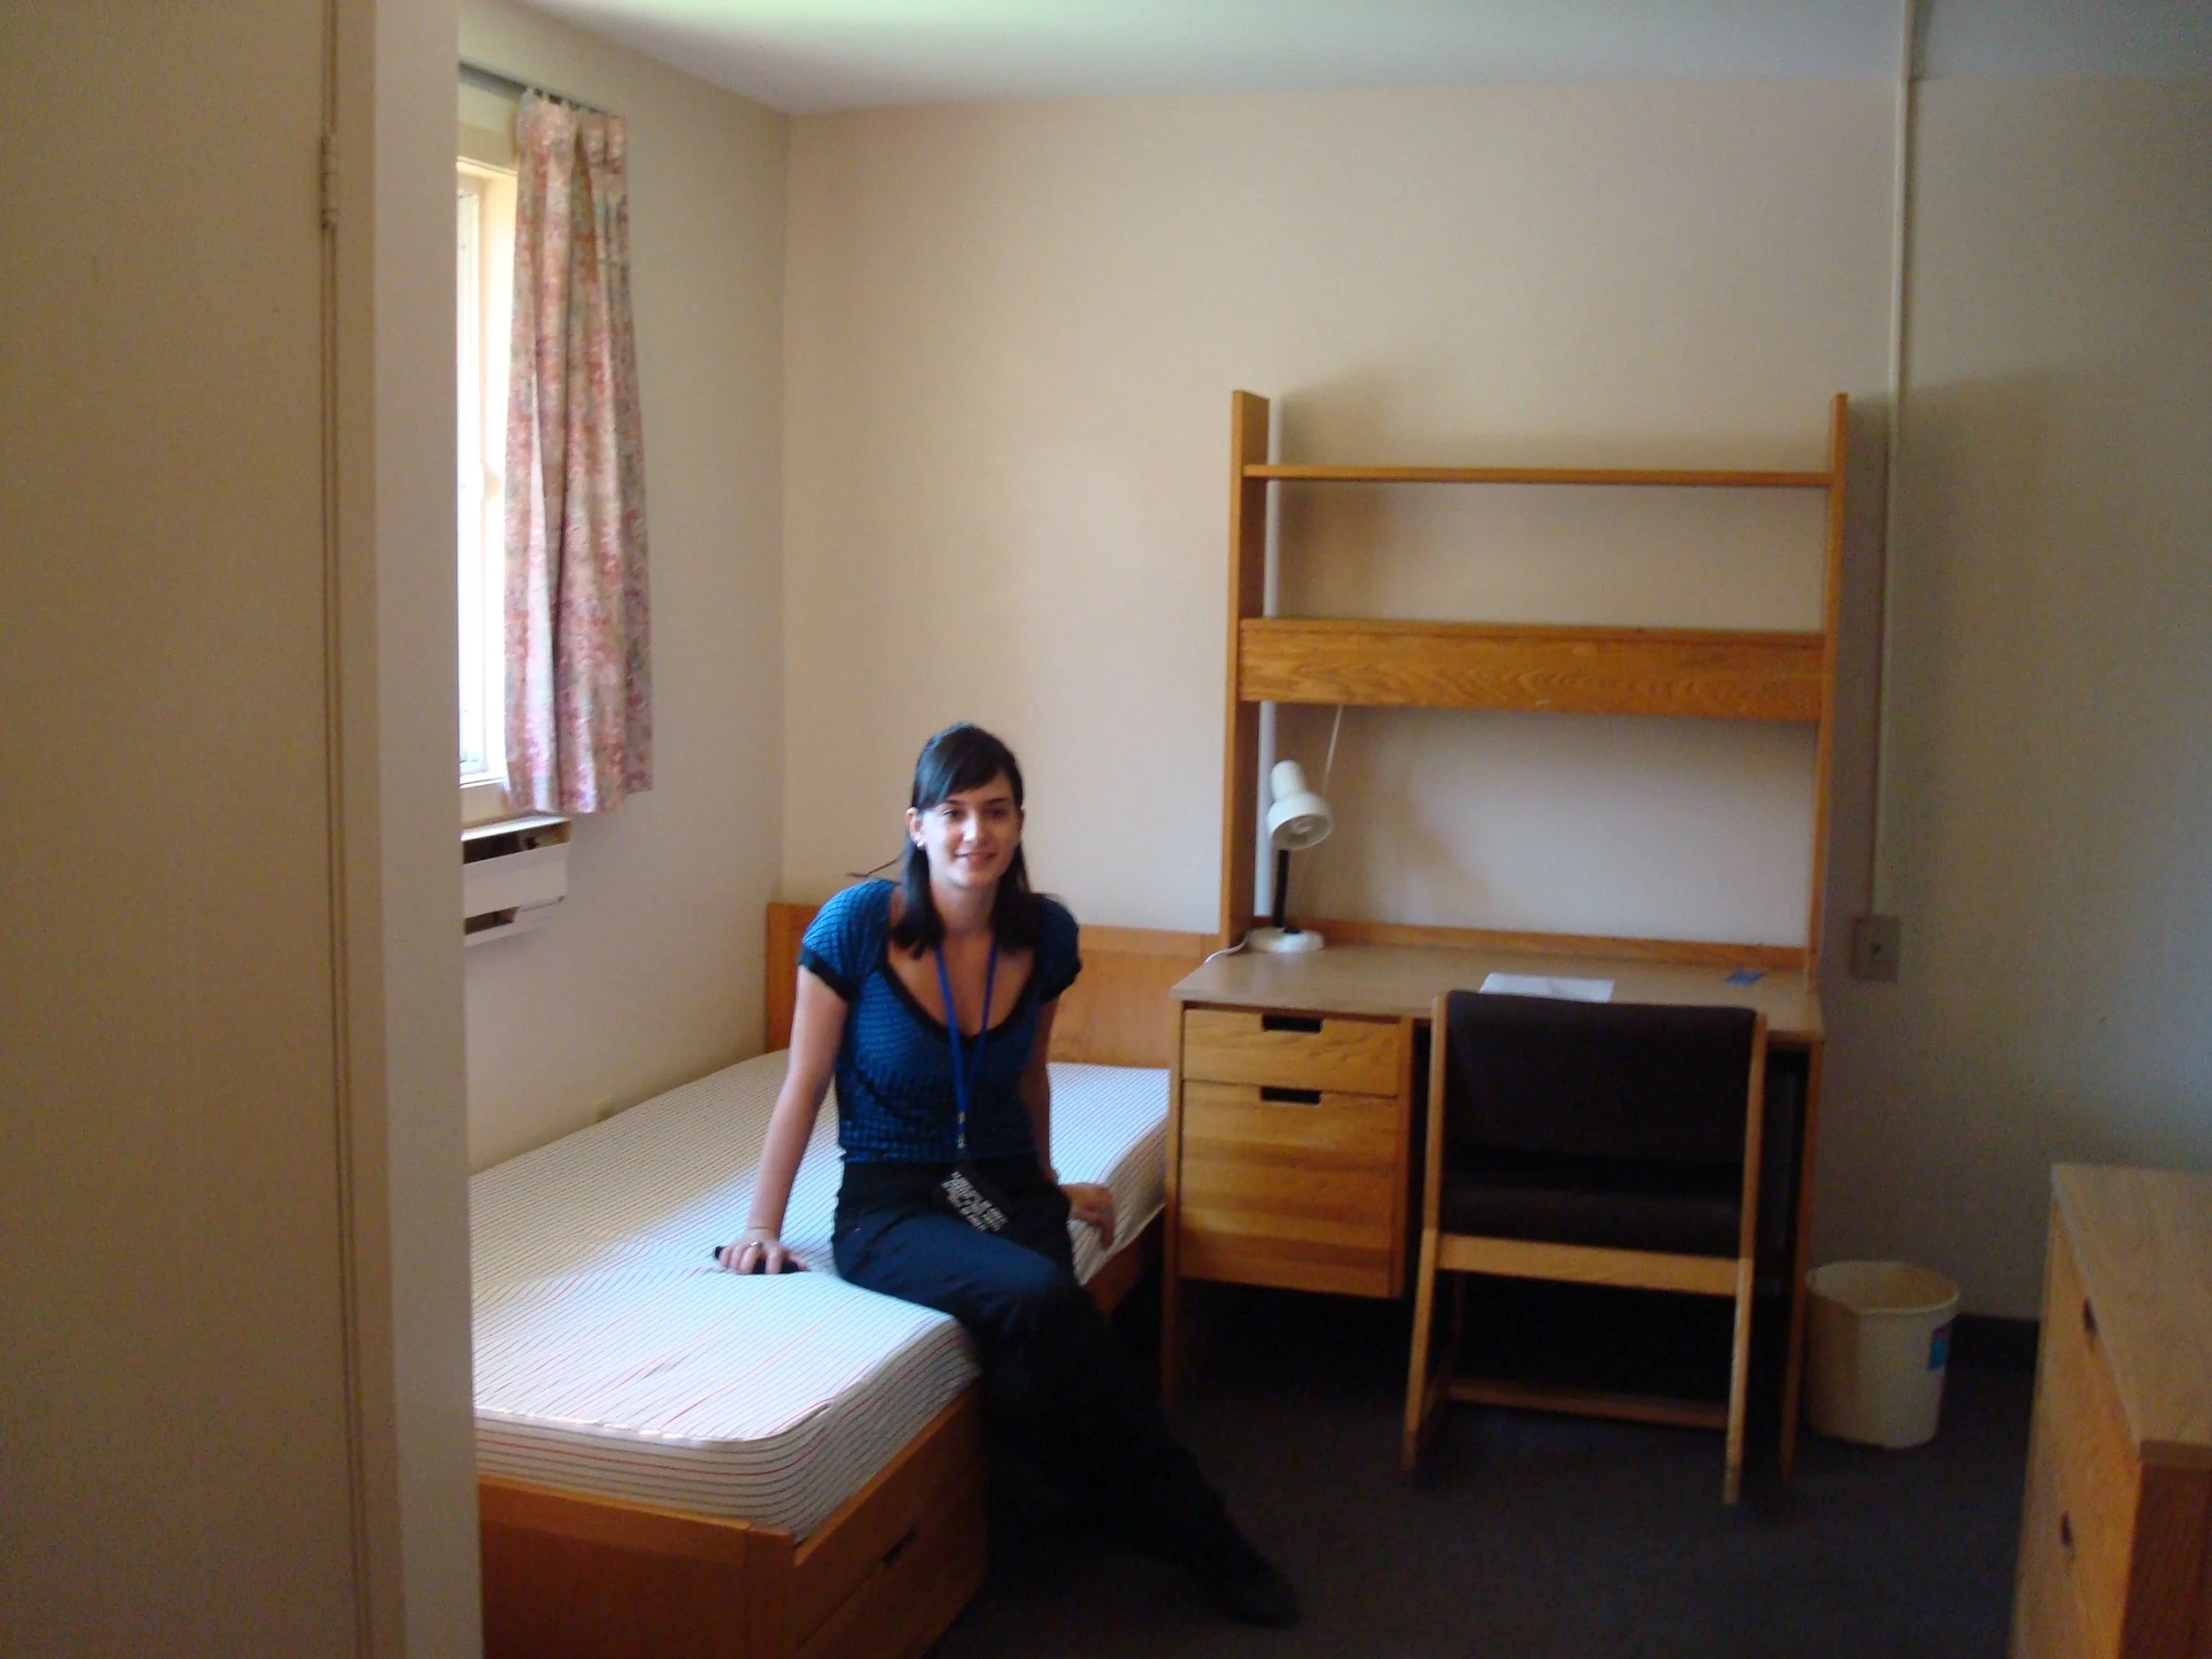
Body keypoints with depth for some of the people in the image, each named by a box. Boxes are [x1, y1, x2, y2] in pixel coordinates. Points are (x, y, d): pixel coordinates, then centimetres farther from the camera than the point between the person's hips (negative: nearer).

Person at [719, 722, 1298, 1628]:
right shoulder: (857, 925, -13)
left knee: (1025, 1392, -29)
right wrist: (762, 1228, -2)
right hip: (890, 1205, -3)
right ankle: (1207, 1543, -16)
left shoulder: (1046, 935, -2)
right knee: (1045, 1302, -33)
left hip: (1006, 1190, 3)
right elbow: (804, 1085, -4)